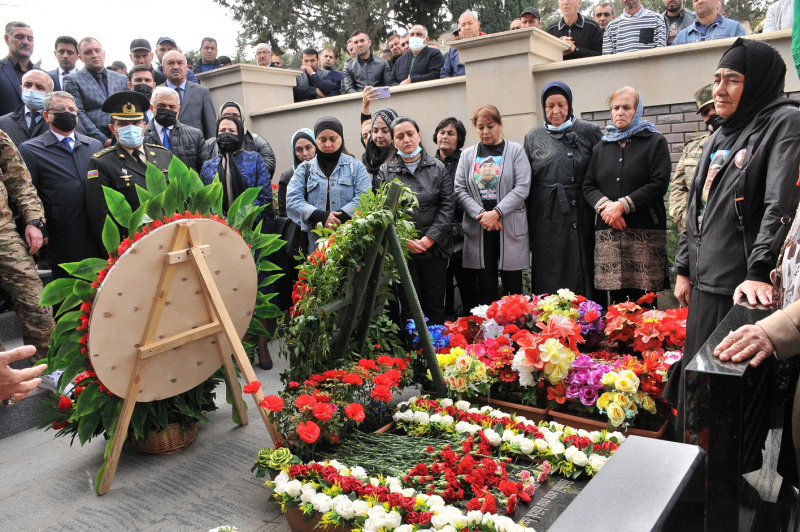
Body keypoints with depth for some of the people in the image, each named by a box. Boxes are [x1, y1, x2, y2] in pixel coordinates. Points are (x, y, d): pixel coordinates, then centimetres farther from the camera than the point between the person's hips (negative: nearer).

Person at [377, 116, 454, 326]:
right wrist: (405, 240, -11)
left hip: (435, 246, 1)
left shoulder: (438, 168, 7)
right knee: (409, 306, 4)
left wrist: (430, 238, -9)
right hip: (401, 249, -1)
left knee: (435, 303, 8)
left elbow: (448, 205, 0)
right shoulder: (385, 171, 5)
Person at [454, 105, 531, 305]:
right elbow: (460, 190, 3)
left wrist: (496, 212, -15)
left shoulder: (515, 151, 4)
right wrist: (481, 214, -11)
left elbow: (522, 188, -6)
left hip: (510, 227, -2)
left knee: (513, 287, 2)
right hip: (478, 228, 2)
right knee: (486, 287, 5)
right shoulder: (468, 155, 12)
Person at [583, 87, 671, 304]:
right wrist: (604, 204, -7)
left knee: (643, 300, -7)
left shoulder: (655, 142, 8)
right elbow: (588, 186, 13)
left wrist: (623, 205, -13)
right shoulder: (601, 147, 21)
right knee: (616, 299, -1)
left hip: (645, 231, -3)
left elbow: (658, 184, -4)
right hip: (607, 233, 3)